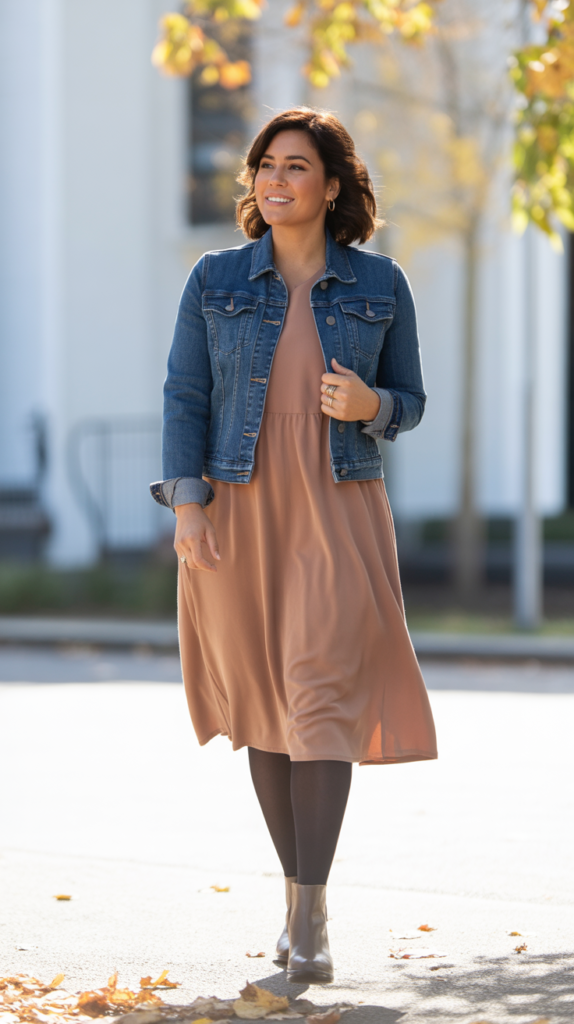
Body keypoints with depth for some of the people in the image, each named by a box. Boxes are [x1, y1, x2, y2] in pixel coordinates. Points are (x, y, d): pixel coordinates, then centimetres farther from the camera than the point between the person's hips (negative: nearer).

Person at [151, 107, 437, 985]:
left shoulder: (380, 285, 3)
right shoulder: (216, 280, 4)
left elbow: (409, 401, 9)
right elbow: (185, 396, 2)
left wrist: (370, 405, -14)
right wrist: (186, 507, -8)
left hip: (339, 514, -1)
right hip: (239, 514, 1)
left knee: (323, 692, -13)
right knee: (264, 699, 6)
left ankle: (312, 919, -11)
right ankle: (299, 895, 20)